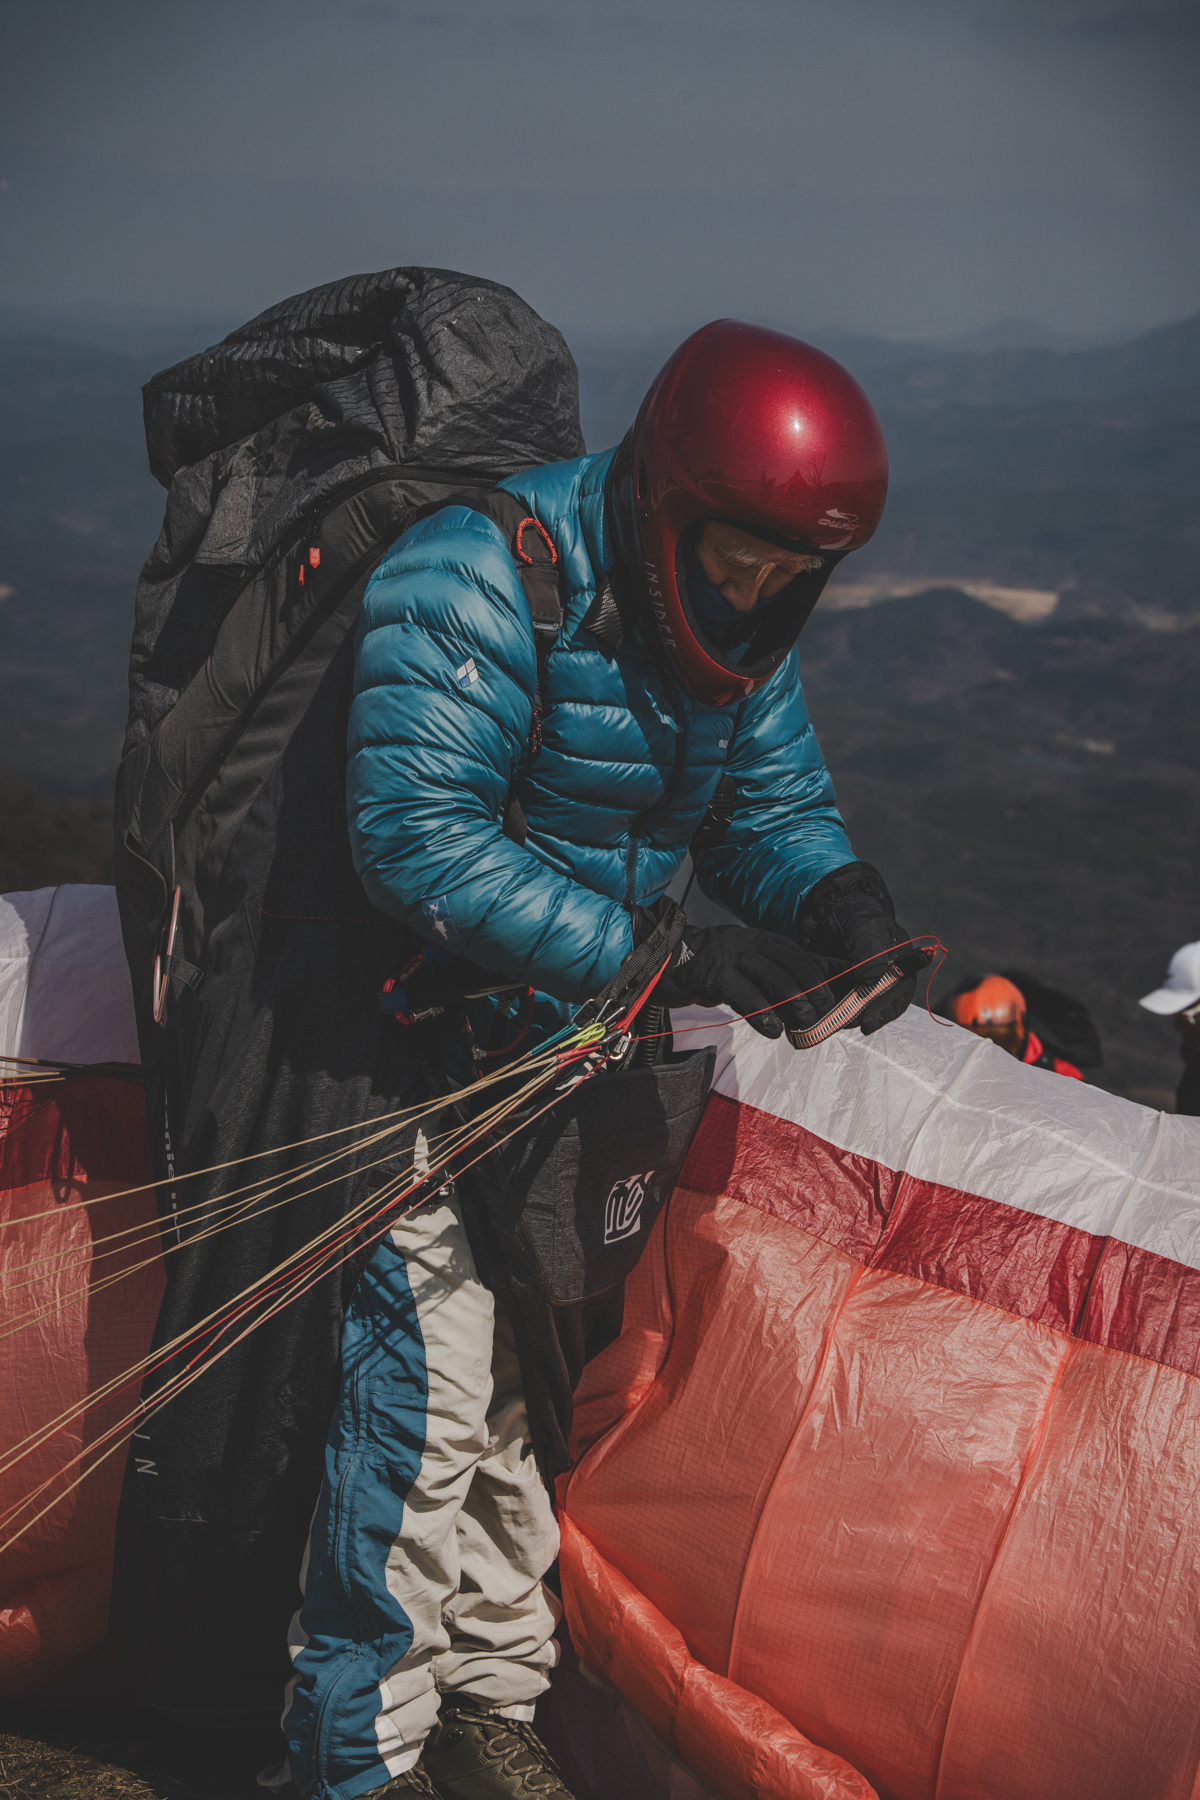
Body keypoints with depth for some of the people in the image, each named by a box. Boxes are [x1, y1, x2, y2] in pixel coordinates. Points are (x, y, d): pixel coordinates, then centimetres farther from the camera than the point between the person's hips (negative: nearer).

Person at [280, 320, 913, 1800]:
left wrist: (841, 898, -17)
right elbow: (417, 837, -33)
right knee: (427, 1393, -7)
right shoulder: (482, 576, -26)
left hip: (577, 1035, 7)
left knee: (535, 1377, 14)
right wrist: (655, 956, -35)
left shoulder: (737, 620, -2)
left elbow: (777, 803, 7)